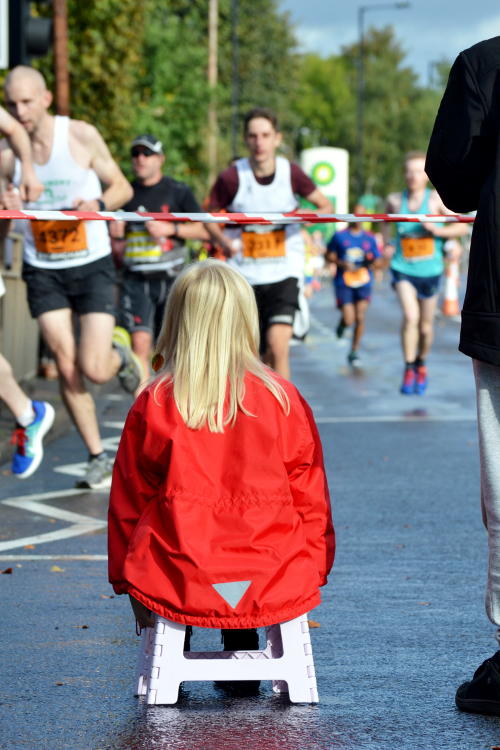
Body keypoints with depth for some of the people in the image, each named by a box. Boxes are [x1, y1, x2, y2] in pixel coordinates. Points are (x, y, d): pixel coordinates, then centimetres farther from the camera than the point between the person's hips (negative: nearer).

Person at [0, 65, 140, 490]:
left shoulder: (81, 136, -9)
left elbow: (122, 187, 0)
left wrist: (99, 204, -22)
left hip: (92, 267, -2)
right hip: (43, 272, 2)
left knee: (94, 369, -11)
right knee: (67, 370, -5)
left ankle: (121, 354, 26)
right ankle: (99, 459, 10)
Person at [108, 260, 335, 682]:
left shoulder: (153, 405, -4)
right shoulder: (283, 399, -3)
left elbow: (128, 501, 6)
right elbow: (311, 501, 5)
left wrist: (126, 580, 19)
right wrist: (313, 570, 20)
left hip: (176, 580, -1)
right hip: (276, 584, 1)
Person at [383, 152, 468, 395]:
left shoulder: (436, 199, -8)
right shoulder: (395, 200, -2)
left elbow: (462, 227, -8)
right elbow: (386, 221, 22)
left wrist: (438, 230, -23)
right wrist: (387, 243, 6)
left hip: (429, 271, 0)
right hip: (403, 268, 0)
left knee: (426, 325, 12)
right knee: (410, 317, -21)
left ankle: (422, 365, 39)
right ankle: (408, 370, -10)